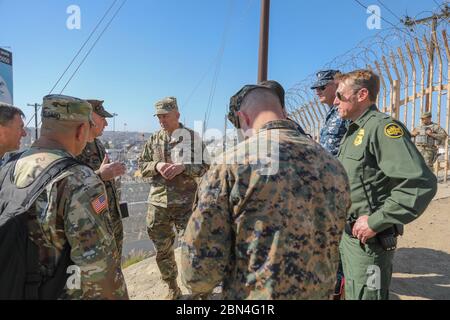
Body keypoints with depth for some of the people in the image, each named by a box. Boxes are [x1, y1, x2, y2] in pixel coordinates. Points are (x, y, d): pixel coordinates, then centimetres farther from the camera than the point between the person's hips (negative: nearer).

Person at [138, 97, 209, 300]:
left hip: (186, 203, -3)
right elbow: (141, 165, 10)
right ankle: (172, 289, 37)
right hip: (158, 202, 4)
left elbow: (205, 167, -3)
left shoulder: (193, 137, -2)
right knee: (163, 250, 15)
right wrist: (156, 165, -11)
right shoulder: (154, 140, 8)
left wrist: (183, 167, -19)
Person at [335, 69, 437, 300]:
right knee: (352, 293, 24)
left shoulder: (383, 127, -18)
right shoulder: (353, 130, 12)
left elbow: (421, 183, -28)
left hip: (369, 241, -9)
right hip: (347, 235, 9)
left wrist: (376, 222, -23)